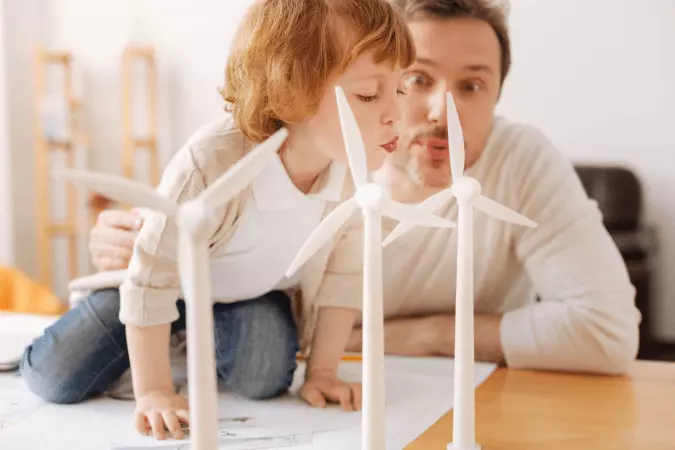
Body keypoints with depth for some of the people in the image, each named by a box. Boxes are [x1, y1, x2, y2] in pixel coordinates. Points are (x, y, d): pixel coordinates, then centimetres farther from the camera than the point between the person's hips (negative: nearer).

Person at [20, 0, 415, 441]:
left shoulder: (351, 166, -25)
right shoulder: (211, 165, -43)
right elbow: (152, 280, -31)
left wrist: (320, 369, -7)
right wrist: (153, 391, -26)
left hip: (257, 290, 4)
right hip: (171, 276, -3)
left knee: (265, 378, -22)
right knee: (54, 379, -6)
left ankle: (205, 336, 10)